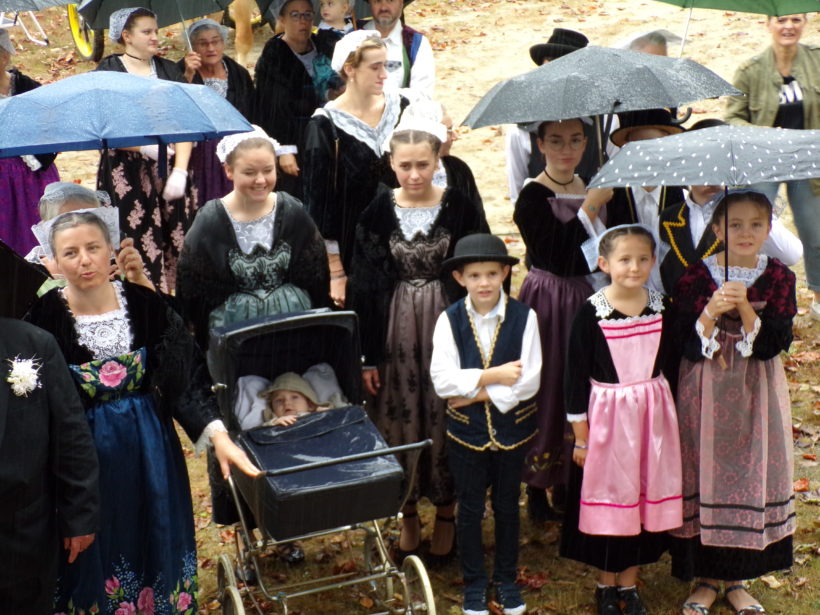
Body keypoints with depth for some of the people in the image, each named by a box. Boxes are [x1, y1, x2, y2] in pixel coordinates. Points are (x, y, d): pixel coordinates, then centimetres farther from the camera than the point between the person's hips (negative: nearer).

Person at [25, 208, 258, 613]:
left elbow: (185, 378, -8)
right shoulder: (44, 317, -12)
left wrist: (217, 434, -19)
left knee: (151, 541, 16)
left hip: (147, 447, 2)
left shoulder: (144, 303, -7)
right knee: (92, 552, 12)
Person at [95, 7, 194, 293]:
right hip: (125, 174, -3)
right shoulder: (108, 72, 3)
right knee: (136, 248, -8)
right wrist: (144, 147, -16)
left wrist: (180, 170, -8)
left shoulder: (168, 70, 12)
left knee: (177, 243, -3)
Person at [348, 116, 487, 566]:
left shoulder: (461, 209, -4)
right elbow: (362, 288, 0)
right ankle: (408, 515, 25)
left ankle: (445, 515, 24)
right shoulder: (377, 213, -2)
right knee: (399, 424, 8)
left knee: (446, 423, 7)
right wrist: (367, 355, -3)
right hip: (394, 336, 1)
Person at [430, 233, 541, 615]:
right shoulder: (449, 320, -10)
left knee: (507, 506, 16)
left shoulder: (524, 317, -12)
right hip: (466, 430, 0)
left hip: (512, 428, 0)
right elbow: (442, 380, -17)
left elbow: (530, 381, -18)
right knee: (469, 509, 13)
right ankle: (474, 583, 30)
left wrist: (477, 392, -19)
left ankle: (506, 579, 35)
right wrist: (493, 375, -22)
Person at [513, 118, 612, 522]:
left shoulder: (591, 189, 8)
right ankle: (537, 487, 16)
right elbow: (556, 256, -25)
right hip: (547, 302, -6)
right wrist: (589, 206, -24)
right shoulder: (533, 196, -12)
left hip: (584, 298, 6)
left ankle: (568, 483, 27)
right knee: (546, 388, 1)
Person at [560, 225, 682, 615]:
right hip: (607, 417, -3)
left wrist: (667, 416, 7)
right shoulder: (591, 313, -11)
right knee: (607, 495, 7)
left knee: (646, 495, 10)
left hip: (652, 417, 3)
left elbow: (670, 364, 8)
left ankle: (629, 583, 27)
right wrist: (581, 436, -7)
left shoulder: (662, 308, -1)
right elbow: (575, 377, -8)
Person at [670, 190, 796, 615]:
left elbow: (774, 344, -11)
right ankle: (707, 578, 20)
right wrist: (711, 313, -26)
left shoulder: (778, 278, -2)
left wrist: (745, 308, -24)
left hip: (758, 394, 1)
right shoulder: (695, 277, -5)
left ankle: (736, 579, 24)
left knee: (753, 477, 7)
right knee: (705, 476, 3)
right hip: (706, 395, -1)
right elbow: (687, 346, -10)